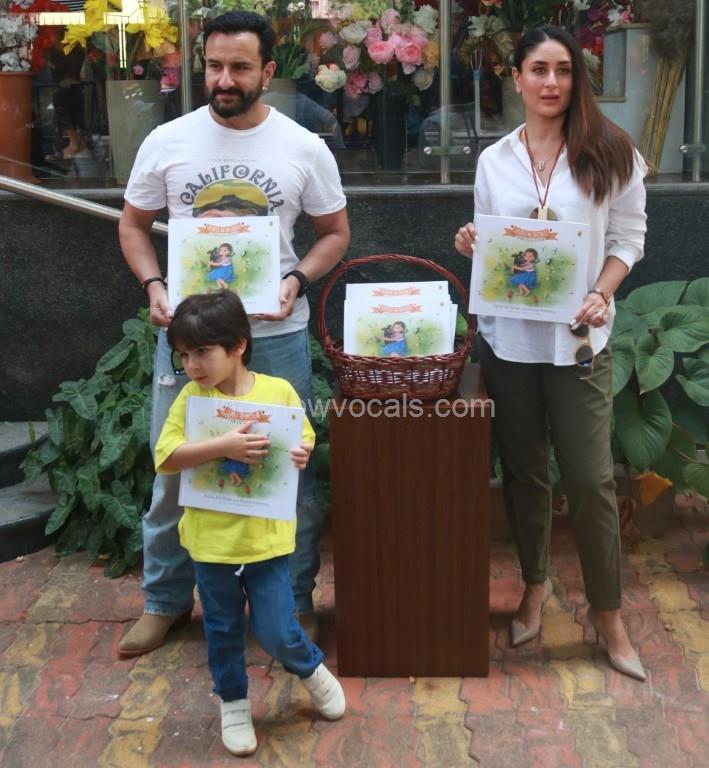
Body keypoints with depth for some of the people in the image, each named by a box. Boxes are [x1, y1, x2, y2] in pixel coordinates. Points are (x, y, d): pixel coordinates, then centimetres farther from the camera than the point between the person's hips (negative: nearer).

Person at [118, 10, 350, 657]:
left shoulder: (304, 148, -2)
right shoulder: (167, 142, 0)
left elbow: (335, 233, 5)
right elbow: (133, 225, 9)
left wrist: (296, 281, -13)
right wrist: (153, 285, -9)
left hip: (276, 337, -1)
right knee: (174, 471, 11)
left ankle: (296, 599, 26)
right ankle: (166, 599, 30)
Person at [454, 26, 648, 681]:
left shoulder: (610, 154, 0)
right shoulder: (494, 159, 7)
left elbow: (628, 239, 1)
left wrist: (600, 295, -15)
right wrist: (471, 245, -7)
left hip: (577, 339, -2)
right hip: (507, 337, 3)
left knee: (590, 478, -2)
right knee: (523, 472, 12)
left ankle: (608, 613, 15)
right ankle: (536, 585, 33)